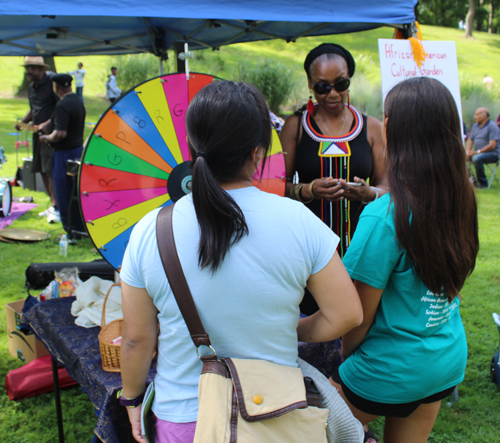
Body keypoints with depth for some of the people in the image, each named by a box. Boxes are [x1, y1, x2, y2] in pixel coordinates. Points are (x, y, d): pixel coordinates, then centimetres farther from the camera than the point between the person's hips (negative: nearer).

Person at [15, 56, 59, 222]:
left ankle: (55, 208, -10)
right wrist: (23, 121, 8)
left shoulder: (52, 83, -10)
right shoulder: (31, 87, 15)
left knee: (52, 171, -13)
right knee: (42, 170, 11)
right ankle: (54, 205, 21)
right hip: (38, 132, 9)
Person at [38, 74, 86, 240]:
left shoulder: (63, 105, -19)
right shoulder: (78, 101, 10)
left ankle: (71, 231, 5)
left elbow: (60, 133, -25)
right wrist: (47, 124, 25)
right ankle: (82, 227, 24)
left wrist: (47, 138, -8)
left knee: (64, 194, 0)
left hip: (65, 153, -9)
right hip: (79, 150, 9)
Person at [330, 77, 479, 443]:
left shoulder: (385, 216, -27)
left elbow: (360, 315, -19)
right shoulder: (461, 201, -7)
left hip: (393, 368, -6)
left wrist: (345, 360, 0)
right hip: (448, 359, 6)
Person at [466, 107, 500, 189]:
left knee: (476, 158, -36)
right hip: (477, 153, 7)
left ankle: (483, 183, -20)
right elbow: (470, 141, 12)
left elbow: (492, 145, -18)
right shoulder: (475, 126, 14)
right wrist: (467, 151, -9)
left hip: (492, 153, -7)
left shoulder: (492, 126, -9)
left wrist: (477, 152, -23)